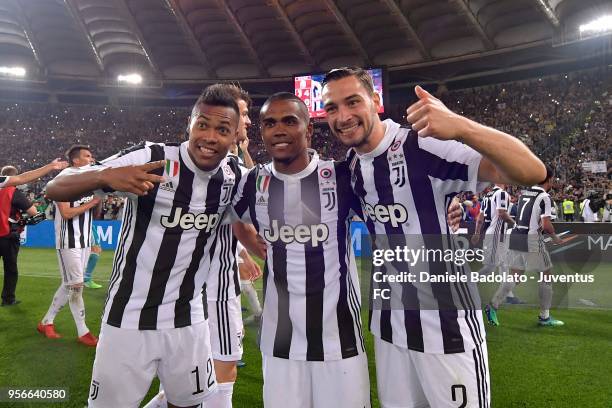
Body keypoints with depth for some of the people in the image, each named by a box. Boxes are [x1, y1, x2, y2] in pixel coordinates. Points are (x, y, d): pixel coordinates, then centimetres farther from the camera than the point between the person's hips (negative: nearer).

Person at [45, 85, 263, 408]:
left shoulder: (234, 175, -2)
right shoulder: (149, 158, -16)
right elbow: (54, 189, -14)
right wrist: (106, 175, -35)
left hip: (189, 321, 4)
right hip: (129, 319, -3)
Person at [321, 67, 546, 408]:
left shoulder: (424, 145, -21)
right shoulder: (349, 166, 2)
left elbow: (532, 172, -31)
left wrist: (461, 127, -46)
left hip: (447, 325, -6)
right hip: (388, 324, 6)